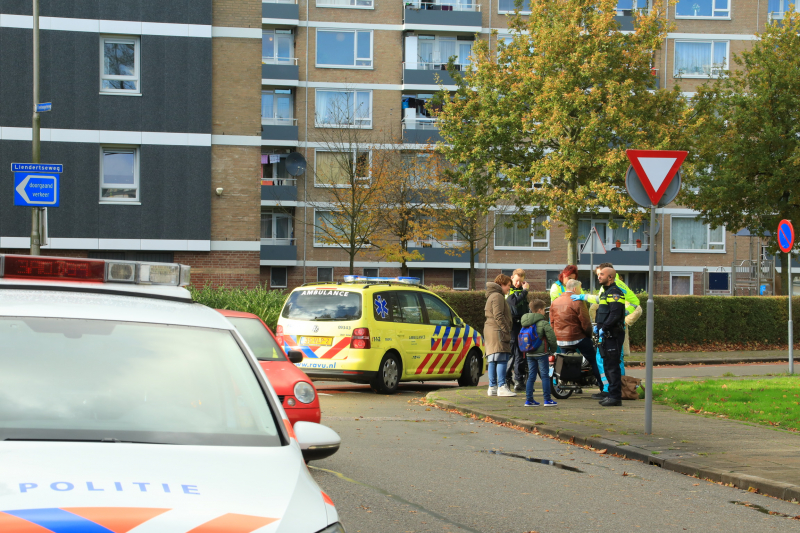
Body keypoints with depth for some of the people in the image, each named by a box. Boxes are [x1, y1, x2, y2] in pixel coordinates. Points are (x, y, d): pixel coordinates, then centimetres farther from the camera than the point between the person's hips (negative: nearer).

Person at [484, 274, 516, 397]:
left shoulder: (492, 296, 23)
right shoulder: (498, 296, -10)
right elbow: (498, 316, -17)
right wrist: (506, 331, -16)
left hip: (490, 331, 11)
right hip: (497, 332, -11)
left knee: (493, 361, 8)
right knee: (501, 359, -12)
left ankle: (492, 387, 9)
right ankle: (501, 387, -16)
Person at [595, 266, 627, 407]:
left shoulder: (615, 293, -13)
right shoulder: (606, 292, 20)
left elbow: (615, 315, -23)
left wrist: (604, 328, -19)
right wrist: (598, 326, 15)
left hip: (613, 335, -11)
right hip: (606, 335, 11)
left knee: (612, 366, -9)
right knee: (607, 365, 13)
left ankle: (615, 396, -8)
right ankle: (612, 395, 19)